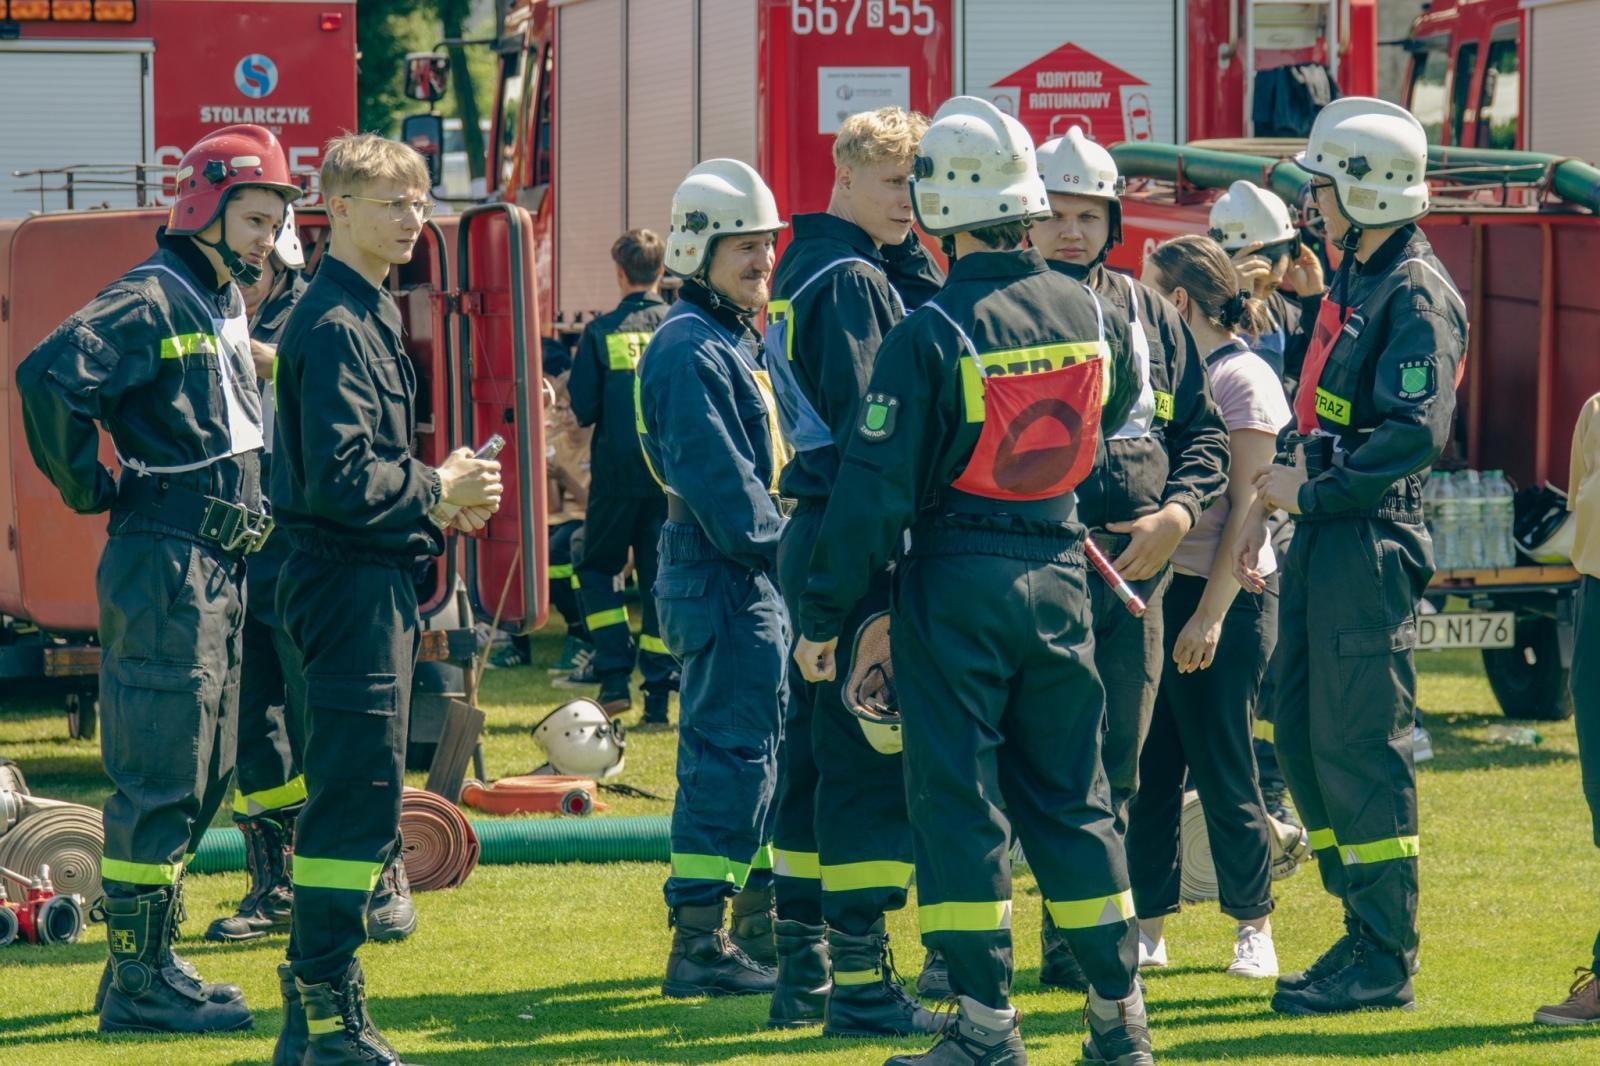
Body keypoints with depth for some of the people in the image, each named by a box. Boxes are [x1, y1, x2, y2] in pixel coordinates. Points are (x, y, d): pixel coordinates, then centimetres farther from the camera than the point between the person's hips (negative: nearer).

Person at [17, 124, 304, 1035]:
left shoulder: (228, 309, 16)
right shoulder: (151, 301, -13)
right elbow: (51, 376, -27)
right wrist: (90, 488, -17)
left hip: (222, 573, 10)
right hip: (167, 568, -10)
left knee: (204, 778, 13)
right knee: (160, 779, -7)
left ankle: (151, 960, 21)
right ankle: (138, 985, -3)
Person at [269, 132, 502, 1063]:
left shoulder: (371, 315, 17)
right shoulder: (335, 327, -15)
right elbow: (339, 480, -22)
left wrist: (442, 503, 10)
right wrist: (438, 490, -12)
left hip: (375, 578, 10)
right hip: (351, 584, -10)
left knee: (357, 796, 13)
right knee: (358, 795, -10)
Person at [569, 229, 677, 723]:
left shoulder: (602, 332, -5)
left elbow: (582, 409, -8)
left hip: (617, 474, -2)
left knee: (597, 569, 14)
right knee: (662, 578, 8)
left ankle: (615, 677, 0)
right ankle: (658, 694, 4)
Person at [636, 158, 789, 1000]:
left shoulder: (737, 342, 18)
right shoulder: (690, 348, -14)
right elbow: (715, 477, -21)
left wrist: (782, 548, 13)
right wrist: (777, 547, -18)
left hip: (754, 580, 11)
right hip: (722, 580, -11)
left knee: (771, 750, 15)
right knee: (727, 753, -10)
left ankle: (764, 928, 24)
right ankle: (698, 946, -9)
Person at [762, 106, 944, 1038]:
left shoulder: (801, 271, 18)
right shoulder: (854, 281, -13)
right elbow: (863, 424, -19)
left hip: (808, 538, 10)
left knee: (815, 746, 13)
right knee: (870, 755, -8)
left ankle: (802, 973, 17)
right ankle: (860, 982, -7)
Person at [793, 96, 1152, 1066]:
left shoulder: (931, 335, -17)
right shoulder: (1089, 313, -1)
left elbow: (875, 492, -14)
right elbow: (1118, 410, 21)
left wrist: (824, 616, -6)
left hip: (957, 583, -5)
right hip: (1058, 570, 5)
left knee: (958, 795, 1)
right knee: (1070, 797, 13)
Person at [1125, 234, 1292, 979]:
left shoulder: (1242, 379, -10)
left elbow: (1245, 507, -14)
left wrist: (1212, 613, -17)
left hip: (1227, 594, -7)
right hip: (1162, 585, 7)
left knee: (1221, 768, -2)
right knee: (1149, 764, 6)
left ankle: (1253, 929, 9)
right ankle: (1148, 927, 12)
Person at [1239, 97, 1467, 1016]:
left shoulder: (1417, 294, -13)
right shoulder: (1355, 281, 17)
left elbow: (1417, 432, -23)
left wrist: (1314, 492, -19)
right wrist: (1274, 499, 16)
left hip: (1372, 542, -10)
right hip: (1325, 538, 10)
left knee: (1361, 748, -8)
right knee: (1304, 735, 11)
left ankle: (1386, 965, -3)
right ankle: (1366, 932, 19)